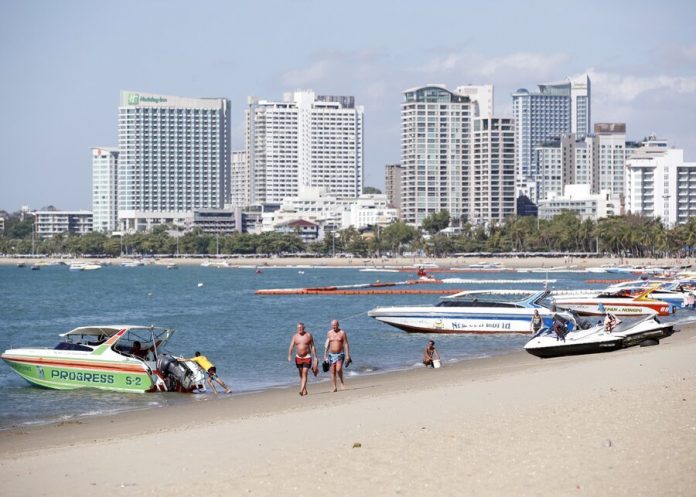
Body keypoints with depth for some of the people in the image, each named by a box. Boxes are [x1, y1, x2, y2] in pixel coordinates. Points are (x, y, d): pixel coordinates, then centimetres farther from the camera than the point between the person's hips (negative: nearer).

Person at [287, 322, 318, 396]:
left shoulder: (309, 335, -2)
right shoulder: (295, 336, 2)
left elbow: (313, 347, 1)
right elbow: (291, 346, -6)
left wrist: (315, 357, -4)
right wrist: (289, 356, -19)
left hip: (307, 357, -4)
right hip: (298, 357, 4)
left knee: (304, 374, -15)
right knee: (301, 375, 10)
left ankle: (301, 390, -23)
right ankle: (305, 390, 20)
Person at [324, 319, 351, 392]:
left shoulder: (342, 333, -3)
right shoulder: (329, 333, 6)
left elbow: (346, 344, -3)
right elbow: (327, 344, 12)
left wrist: (347, 355, -9)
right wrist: (325, 354, 10)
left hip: (340, 354, -3)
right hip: (331, 355, 3)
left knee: (338, 369, -21)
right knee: (332, 372, 1)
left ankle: (342, 382, 2)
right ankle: (334, 387, 6)